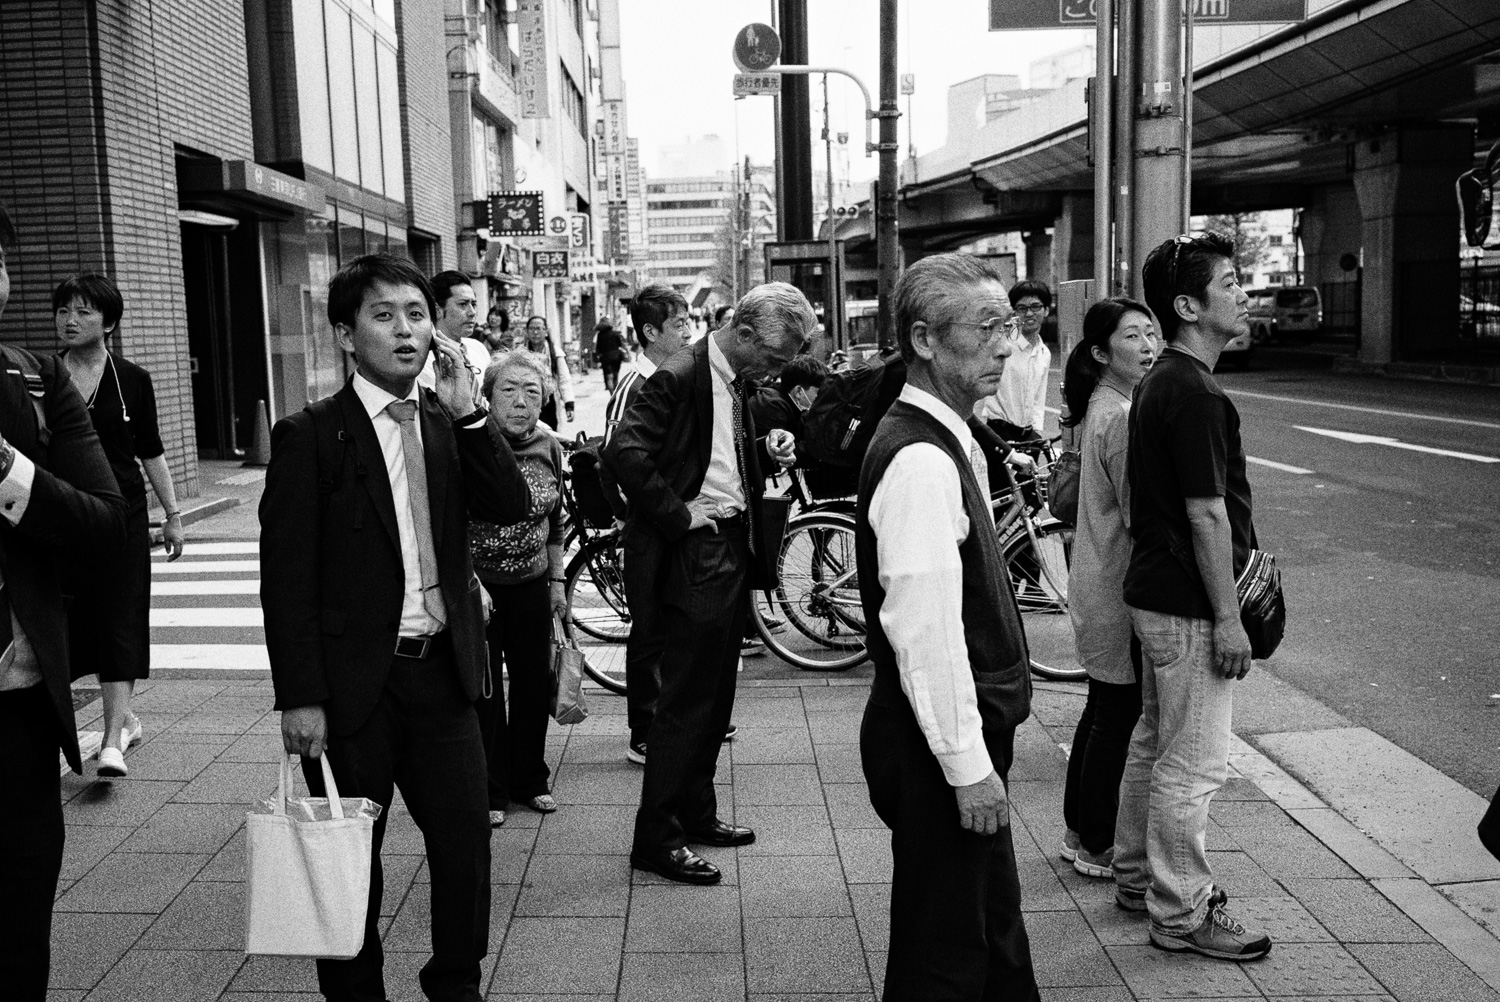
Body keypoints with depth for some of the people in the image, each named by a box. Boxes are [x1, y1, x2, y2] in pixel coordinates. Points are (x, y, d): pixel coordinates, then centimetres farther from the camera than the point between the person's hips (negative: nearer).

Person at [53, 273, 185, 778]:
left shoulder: (132, 380, 2)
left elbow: (151, 451, 8)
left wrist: (173, 515, 8)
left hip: (124, 515, -2)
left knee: (120, 621, -6)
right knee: (78, 619, 8)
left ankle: (113, 739, -6)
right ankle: (124, 717, 27)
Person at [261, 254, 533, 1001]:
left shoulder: (450, 425, 8)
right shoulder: (309, 436, -6)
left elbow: (512, 508, -5)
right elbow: (286, 576, -8)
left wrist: (465, 412, -12)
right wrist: (298, 698, -12)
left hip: (443, 671, 4)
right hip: (354, 683, -4)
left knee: (466, 840, 8)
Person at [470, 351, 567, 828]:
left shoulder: (549, 448, 1)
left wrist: (557, 580, 11)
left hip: (531, 583, 5)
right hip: (477, 583, -4)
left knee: (535, 681, 9)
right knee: (484, 688, 2)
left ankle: (529, 780, 26)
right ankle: (490, 791, 16)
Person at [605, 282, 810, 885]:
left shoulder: (737, 382, 12)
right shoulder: (680, 378, -17)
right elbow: (624, 452, -26)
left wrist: (768, 452, 5)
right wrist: (677, 514, -20)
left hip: (733, 550, 9)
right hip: (693, 557, -9)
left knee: (715, 696, 17)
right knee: (686, 700, -3)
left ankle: (696, 813, 31)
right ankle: (655, 839, 7)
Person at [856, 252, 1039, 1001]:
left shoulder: (949, 441, 10)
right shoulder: (921, 461, -22)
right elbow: (924, 628, -26)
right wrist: (967, 764, -22)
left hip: (966, 732, 10)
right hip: (938, 744, -10)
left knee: (994, 920, 23)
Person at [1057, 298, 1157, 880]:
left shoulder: (1099, 407, 11)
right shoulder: (1121, 416, -20)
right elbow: (1139, 517, -21)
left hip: (1096, 584, 10)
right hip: (1121, 590, -10)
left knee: (1101, 711, 18)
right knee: (1117, 720, 1)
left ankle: (1079, 834, 30)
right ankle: (1098, 849, 14)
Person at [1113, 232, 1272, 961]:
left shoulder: (1158, 382, 11)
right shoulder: (1196, 395, -21)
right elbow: (1207, 514, -21)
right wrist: (1227, 618, -17)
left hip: (1154, 593, 10)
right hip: (1188, 606, -10)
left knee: (1154, 744, 20)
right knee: (1193, 765, 0)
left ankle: (1137, 875, 33)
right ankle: (1181, 915, 12)